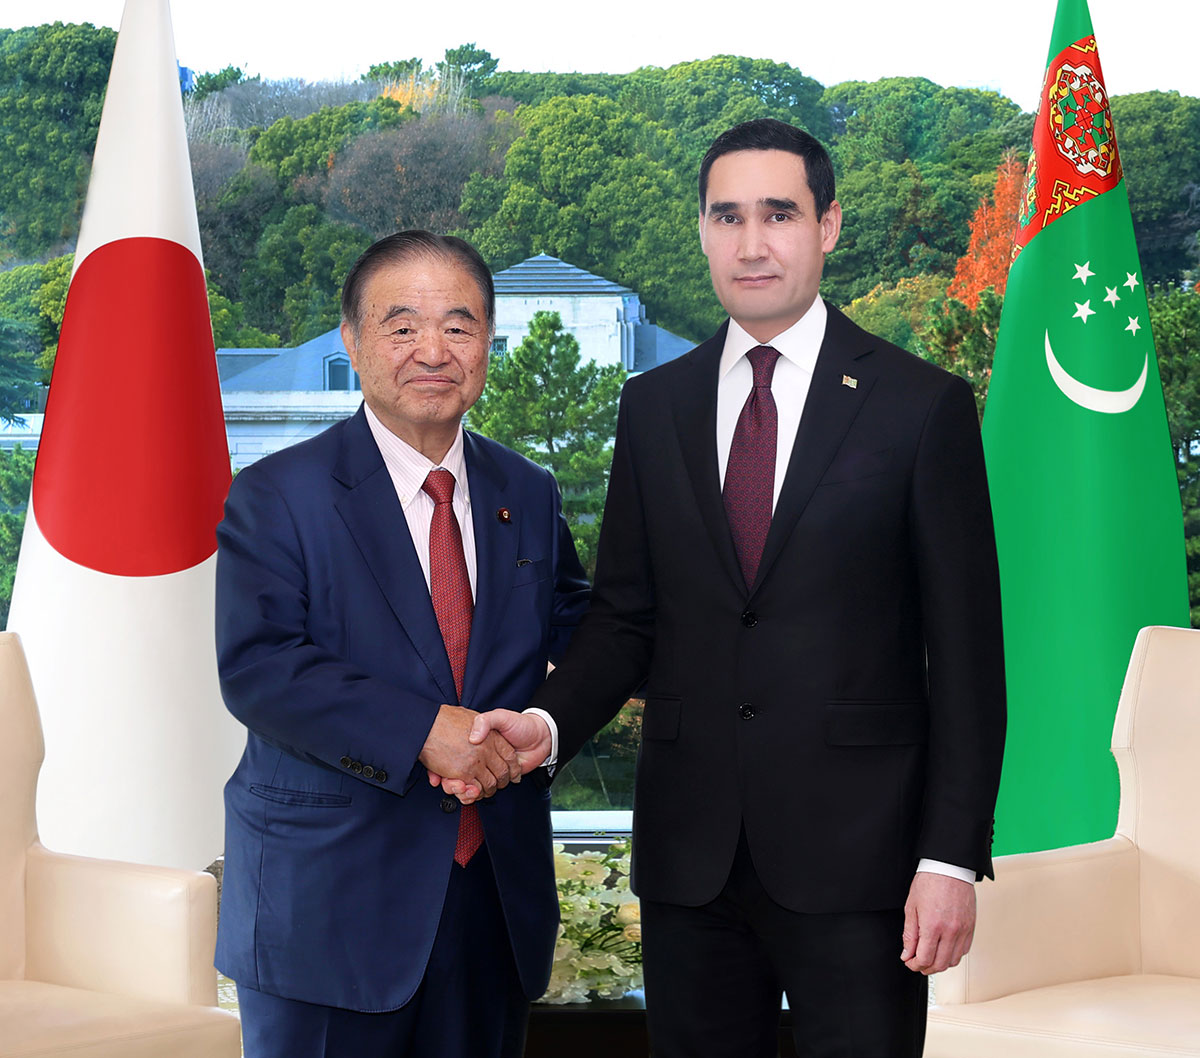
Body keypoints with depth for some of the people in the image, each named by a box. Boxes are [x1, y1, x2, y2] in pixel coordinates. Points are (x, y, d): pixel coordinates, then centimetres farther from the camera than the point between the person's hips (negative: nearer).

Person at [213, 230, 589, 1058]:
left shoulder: (529, 496, 11)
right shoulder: (276, 497, -5)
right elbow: (257, 668, -15)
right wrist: (422, 731, -25)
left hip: (498, 893, 4)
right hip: (328, 901, -4)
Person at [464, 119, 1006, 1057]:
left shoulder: (922, 405, -2)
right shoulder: (655, 407, 10)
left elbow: (966, 652, -3)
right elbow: (625, 615, 11)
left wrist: (952, 857, -9)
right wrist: (547, 723, -9)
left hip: (854, 854, -3)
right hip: (689, 852, 3)